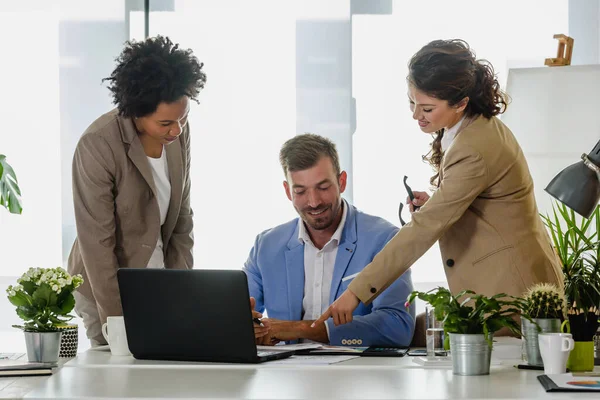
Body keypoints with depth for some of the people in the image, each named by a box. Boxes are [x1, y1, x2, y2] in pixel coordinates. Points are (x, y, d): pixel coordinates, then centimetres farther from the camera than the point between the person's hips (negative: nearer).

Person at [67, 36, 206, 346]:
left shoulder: (177, 132, -4)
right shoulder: (97, 145, -22)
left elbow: (182, 216, 6)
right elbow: (97, 242, -19)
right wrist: (118, 323, -18)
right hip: (107, 286, -5)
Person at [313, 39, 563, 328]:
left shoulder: (475, 152, -23)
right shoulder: (481, 127, 7)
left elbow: (425, 228, -24)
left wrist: (357, 292, -23)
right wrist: (434, 203, 0)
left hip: (509, 292, -9)